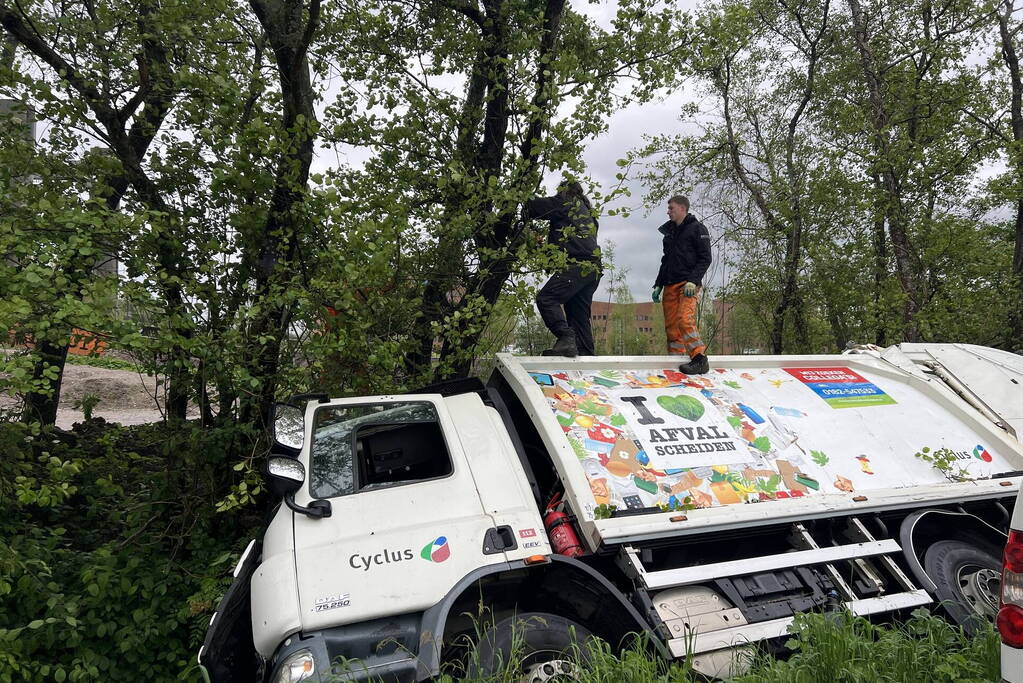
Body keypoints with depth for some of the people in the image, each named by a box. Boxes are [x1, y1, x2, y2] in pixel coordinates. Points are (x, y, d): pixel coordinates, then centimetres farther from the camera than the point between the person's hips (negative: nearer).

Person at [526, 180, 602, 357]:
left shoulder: (567, 203, 8)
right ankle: (585, 355, 4)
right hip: (593, 268, 9)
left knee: (546, 298, -18)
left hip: (578, 264, -9)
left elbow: (535, 206, 6)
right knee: (579, 315, 8)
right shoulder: (587, 211, 33)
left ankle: (566, 339, -33)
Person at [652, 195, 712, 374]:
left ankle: (699, 359, -21)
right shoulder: (669, 231, 23)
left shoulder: (696, 228, 2)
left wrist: (693, 281, -17)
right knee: (671, 324, 1)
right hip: (670, 285, 7)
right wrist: (658, 285, 19)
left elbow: (705, 258, -5)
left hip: (687, 284, -7)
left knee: (685, 320, -22)